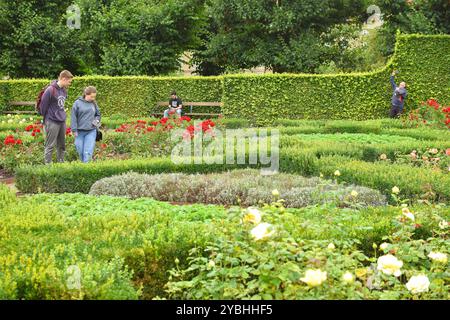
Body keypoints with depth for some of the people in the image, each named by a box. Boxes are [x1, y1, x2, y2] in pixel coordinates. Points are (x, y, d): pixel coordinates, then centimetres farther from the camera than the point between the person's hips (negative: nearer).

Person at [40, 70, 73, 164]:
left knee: (62, 145, 14)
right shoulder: (50, 90, -16)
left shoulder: (64, 90, 8)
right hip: (52, 122, -8)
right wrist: (46, 119, -1)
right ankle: (48, 164, 4)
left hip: (62, 121, 8)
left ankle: (61, 163, 23)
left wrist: (62, 115, 13)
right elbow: (43, 105, -10)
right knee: (50, 145, -2)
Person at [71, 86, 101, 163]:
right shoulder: (78, 103, -3)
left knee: (88, 152, -8)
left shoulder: (94, 104, 8)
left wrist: (96, 120, 1)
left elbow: (98, 115, 23)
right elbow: (73, 117, -3)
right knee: (80, 151, 6)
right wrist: (74, 130, -6)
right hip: (80, 131, -1)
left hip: (91, 132, 1)